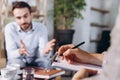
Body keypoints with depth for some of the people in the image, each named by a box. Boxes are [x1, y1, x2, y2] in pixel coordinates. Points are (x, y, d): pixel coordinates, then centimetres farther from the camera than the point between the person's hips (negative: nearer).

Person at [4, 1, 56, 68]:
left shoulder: (41, 28, -15)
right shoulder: (10, 28, -16)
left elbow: (42, 55, -22)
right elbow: (11, 54, -22)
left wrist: (45, 51, -47)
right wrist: (20, 51, -45)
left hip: (36, 61, 2)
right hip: (17, 61, -1)